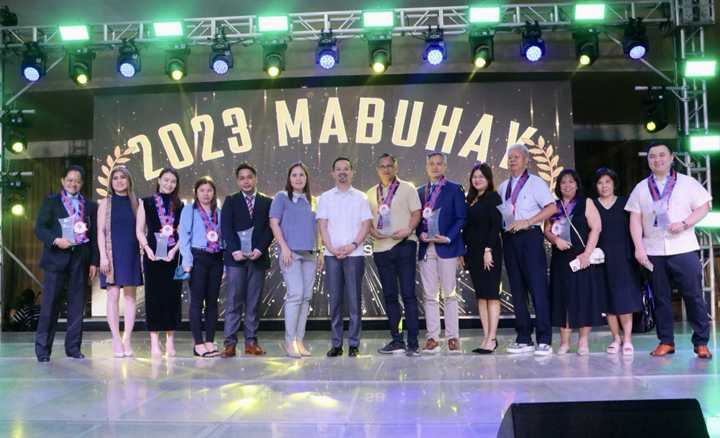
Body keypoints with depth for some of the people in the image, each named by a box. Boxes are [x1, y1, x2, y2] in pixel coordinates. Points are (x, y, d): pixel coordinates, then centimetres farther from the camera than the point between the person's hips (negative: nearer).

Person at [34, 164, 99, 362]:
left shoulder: (90, 205, 14)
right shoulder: (50, 201, 9)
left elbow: (94, 235, 10)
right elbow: (39, 228, 0)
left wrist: (94, 262, 3)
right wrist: (56, 240, -18)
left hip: (80, 259, 2)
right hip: (56, 258, -2)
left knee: (77, 305, 4)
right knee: (50, 304, -2)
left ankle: (73, 347, 12)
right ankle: (42, 349, 5)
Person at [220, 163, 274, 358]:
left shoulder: (267, 202, 11)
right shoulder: (231, 201, 9)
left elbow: (270, 228, 3)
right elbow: (226, 227, -1)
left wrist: (260, 249, -11)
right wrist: (235, 251, -13)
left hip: (258, 258, 1)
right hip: (236, 257, -1)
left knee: (253, 303, 5)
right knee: (233, 302, -3)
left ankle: (251, 342, 9)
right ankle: (230, 343, -2)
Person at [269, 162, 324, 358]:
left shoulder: (312, 201, 17)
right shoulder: (282, 197, 4)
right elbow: (274, 223, -2)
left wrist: (320, 252, 12)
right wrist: (284, 248, -12)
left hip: (310, 254, 5)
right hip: (291, 252, -5)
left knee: (306, 297, 4)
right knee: (295, 294, -13)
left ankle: (299, 340, 10)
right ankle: (290, 341, -5)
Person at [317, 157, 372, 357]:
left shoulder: (360, 197, 8)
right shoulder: (325, 197, 10)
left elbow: (366, 225, 2)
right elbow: (322, 225, 4)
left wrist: (353, 245, -11)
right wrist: (331, 248, -9)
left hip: (354, 254, -1)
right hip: (332, 255, 1)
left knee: (354, 299, 0)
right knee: (335, 299, 3)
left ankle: (354, 344, 5)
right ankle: (336, 344, 8)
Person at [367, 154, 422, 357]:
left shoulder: (407, 188, 6)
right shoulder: (371, 193, 16)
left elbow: (416, 213, -1)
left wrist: (407, 231, -18)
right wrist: (372, 231, -4)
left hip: (403, 245, -4)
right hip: (381, 248, 4)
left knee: (408, 294, -6)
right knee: (389, 296, 7)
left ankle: (413, 342, -3)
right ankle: (397, 340, 15)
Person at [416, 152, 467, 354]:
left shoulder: (454, 189, 5)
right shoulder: (420, 192, 16)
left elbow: (461, 218, -1)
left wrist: (448, 238, -13)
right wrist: (421, 234, -6)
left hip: (447, 247, -3)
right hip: (426, 248, 4)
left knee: (450, 294, -2)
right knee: (430, 296, 4)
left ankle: (452, 338, 2)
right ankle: (433, 339, 7)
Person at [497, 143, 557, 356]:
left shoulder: (535, 182, 1)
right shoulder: (503, 187, 17)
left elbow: (552, 207, -9)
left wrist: (527, 221, -16)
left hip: (530, 237, -5)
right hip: (509, 238, 6)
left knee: (538, 288, -8)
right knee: (517, 289, 7)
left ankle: (544, 340, -4)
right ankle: (524, 339, 14)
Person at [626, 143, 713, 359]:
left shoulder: (687, 182, 6)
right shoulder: (641, 188, 10)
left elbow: (703, 207, 2)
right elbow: (635, 219, 5)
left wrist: (684, 223, -15)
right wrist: (639, 248, -4)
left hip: (684, 249, -2)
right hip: (653, 251, 2)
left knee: (693, 296, -2)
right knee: (661, 298, 6)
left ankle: (701, 342, 7)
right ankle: (666, 342, 14)